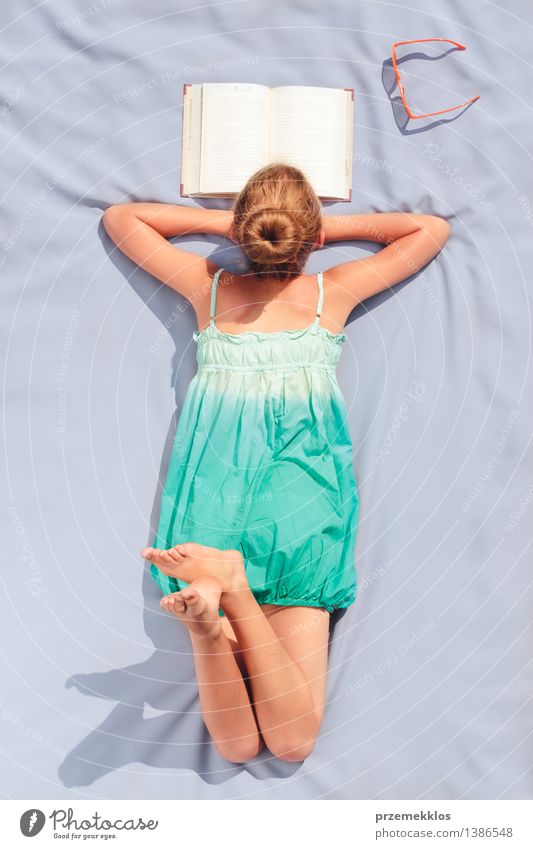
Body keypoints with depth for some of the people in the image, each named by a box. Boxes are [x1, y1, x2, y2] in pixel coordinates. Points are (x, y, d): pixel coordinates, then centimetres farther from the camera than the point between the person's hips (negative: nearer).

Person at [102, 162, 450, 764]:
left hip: (212, 494, 2)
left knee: (236, 745, 1)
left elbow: (120, 217, 26)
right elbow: (432, 229, 23)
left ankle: (209, 604, -28)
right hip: (302, 496, -2)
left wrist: (221, 221, 24)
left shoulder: (208, 288, 11)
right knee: (292, 742, -4)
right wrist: (330, 227, 22)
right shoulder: (333, 291, 9)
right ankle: (233, 587, -28)